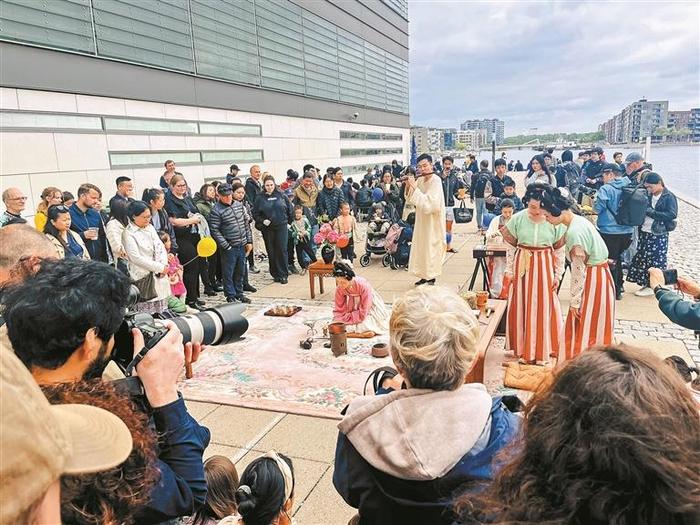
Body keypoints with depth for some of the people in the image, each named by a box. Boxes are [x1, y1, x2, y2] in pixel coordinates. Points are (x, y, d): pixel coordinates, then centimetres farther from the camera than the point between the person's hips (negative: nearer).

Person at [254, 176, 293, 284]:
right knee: (271, 252, 4)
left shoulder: (281, 195, 4)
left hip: (281, 227, -1)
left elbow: (289, 208, 11)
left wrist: (289, 220, 10)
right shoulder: (260, 198, 3)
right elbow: (255, 213, 5)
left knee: (282, 250, -5)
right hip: (267, 228, 1)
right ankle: (276, 274, 15)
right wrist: (262, 221, -9)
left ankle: (283, 275, 2)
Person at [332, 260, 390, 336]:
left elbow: (362, 313, -28)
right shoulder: (339, 288, -20)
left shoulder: (363, 285, -33)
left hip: (370, 308, -5)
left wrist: (345, 318, -23)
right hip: (354, 308, 5)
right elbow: (339, 310, -8)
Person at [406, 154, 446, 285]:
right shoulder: (420, 180, 4)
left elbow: (428, 202, -27)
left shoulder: (436, 180, -17)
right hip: (421, 220, 8)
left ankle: (431, 279, 11)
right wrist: (408, 186, -7)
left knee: (431, 249, 0)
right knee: (421, 248, 14)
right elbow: (411, 201, 9)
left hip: (433, 222, -7)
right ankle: (424, 277, 26)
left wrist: (414, 186, -25)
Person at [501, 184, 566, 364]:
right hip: (522, 266, 1)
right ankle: (523, 348, 22)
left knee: (544, 307, 7)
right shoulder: (518, 218, -5)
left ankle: (542, 349, 22)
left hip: (545, 268, 0)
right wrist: (510, 270, 0)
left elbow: (559, 250, 1)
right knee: (522, 306, 7)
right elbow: (510, 246, 2)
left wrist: (558, 275, 0)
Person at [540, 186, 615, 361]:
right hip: (601, 276, 9)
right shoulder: (580, 220, 5)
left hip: (592, 281, -9)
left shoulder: (574, 232, -23)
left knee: (583, 331, 2)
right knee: (595, 330, 19)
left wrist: (574, 301, -13)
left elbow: (579, 271, -20)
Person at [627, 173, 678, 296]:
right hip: (644, 233, 6)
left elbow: (672, 215, -19)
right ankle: (646, 284, 22)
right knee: (643, 258, 10)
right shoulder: (648, 196, 8)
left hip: (658, 235, -6)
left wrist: (651, 212, -22)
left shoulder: (669, 197, -8)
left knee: (656, 261, 1)